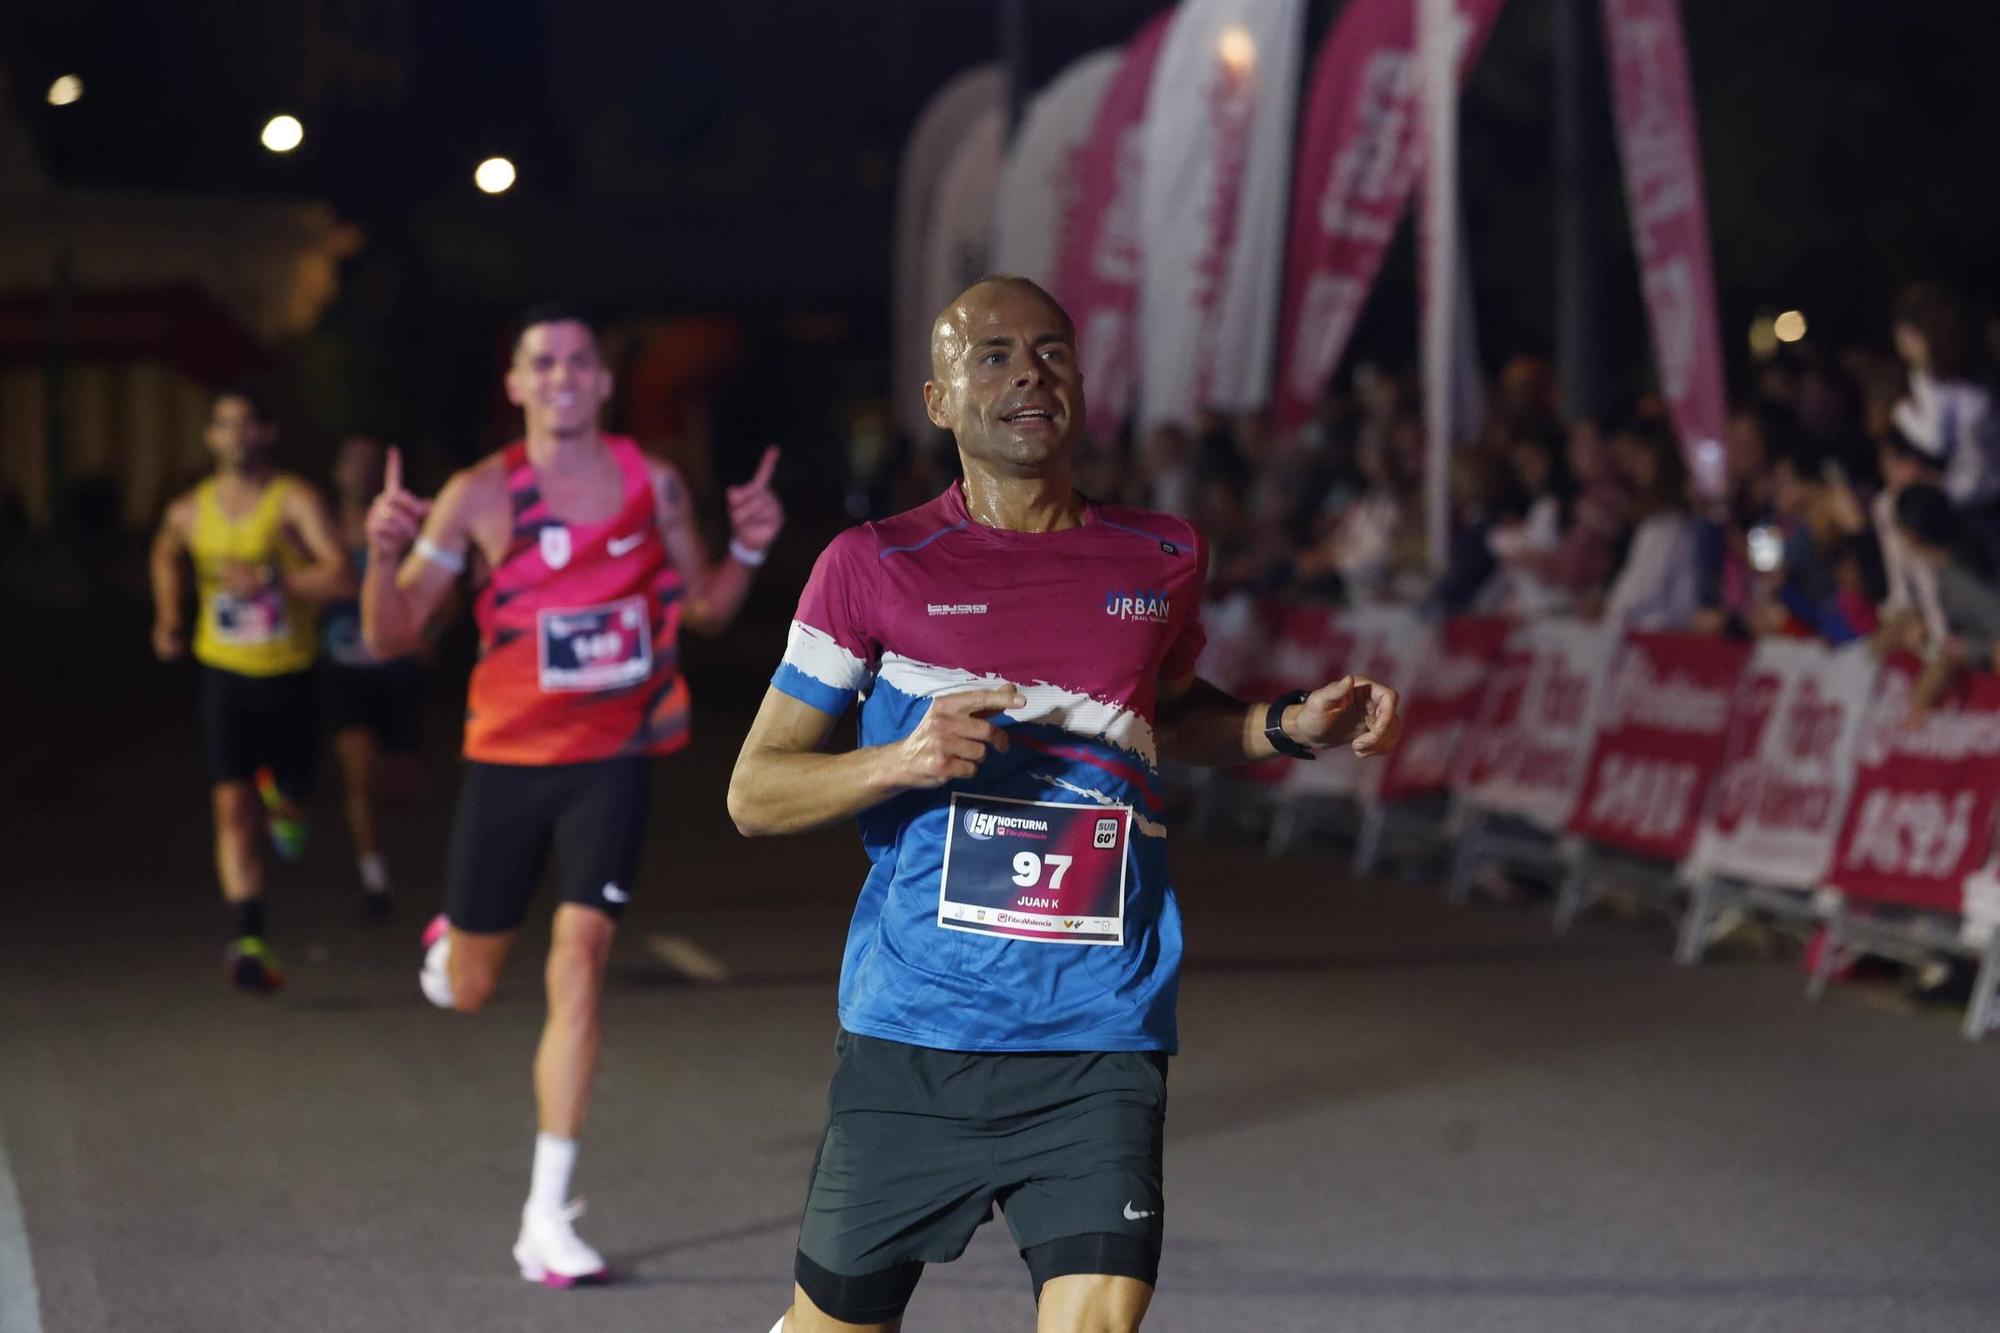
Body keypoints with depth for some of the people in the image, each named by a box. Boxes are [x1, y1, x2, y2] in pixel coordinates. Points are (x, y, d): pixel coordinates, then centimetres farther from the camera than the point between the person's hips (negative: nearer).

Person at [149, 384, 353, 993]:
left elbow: (341, 579, -24)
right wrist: (169, 618, 15)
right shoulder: (189, 513, 2)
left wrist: (268, 578, -31)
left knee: (291, 799, 11)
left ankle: (280, 801, 50)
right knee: (232, 806, -10)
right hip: (225, 674, 2)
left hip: (289, 675, -1)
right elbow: (165, 554, 27)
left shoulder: (295, 501, -12)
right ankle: (248, 942, -14)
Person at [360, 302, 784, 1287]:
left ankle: (548, 1214, -10)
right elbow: (389, 636, -7)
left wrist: (747, 551, -6)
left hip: (612, 760, 0)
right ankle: (451, 941, 53)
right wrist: (385, 553, -27)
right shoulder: (481, 496, -7)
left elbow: (705, 611, 14)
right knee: (469, 991, 11)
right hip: (507, 759, 0)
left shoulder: (653, 485, 0)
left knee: (578, 964, -14)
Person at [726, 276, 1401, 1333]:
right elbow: (753, 792, 1)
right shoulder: (875, 568, -1)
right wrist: (903, 760, -15)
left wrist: (1291, 727, 12)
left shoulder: (1163, 561, 8)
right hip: (911, 1038, -1)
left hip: (1100, 1047, 1)